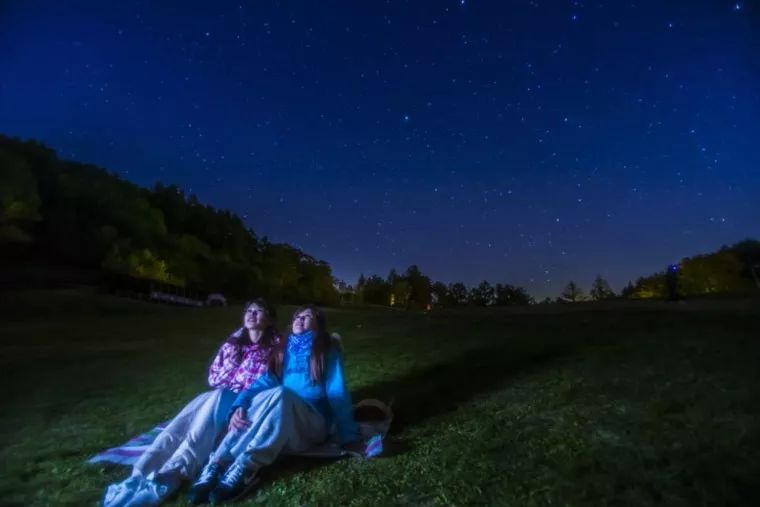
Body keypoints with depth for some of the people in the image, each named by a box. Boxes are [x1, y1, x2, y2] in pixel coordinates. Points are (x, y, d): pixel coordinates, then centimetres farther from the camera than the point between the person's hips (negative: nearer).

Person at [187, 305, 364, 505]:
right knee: (262, 397, -29)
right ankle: (215, 466, -36)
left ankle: (244, 468, -40)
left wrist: (349, 436, -12)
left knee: (280, 394, -33)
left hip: (312, 423, -3)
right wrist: (239, 406, -16)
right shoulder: (284, 349, 16)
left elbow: (338, 393, -4)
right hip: (278, 418, 4)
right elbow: (265, 381, 3)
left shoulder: (328, 351, 3)